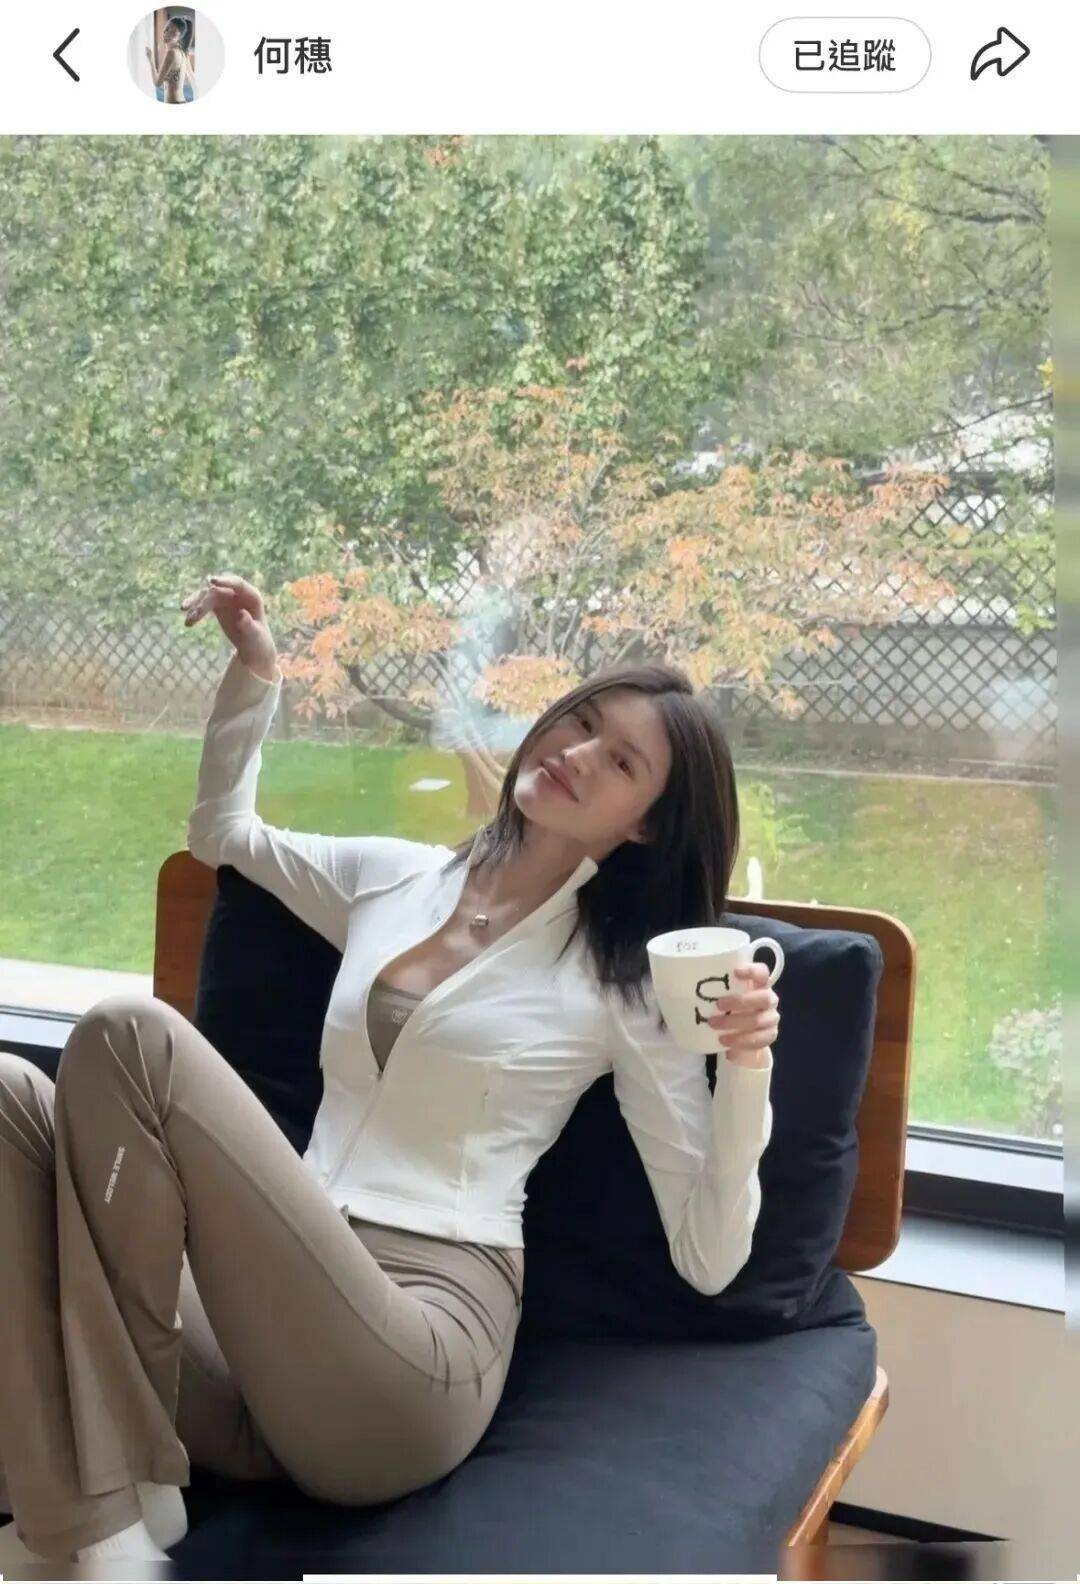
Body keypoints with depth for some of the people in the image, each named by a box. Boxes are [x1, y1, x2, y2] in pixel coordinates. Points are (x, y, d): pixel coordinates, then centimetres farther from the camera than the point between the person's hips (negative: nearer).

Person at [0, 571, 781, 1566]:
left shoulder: (621, 980, 5)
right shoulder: (392, 878, 19)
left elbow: (708, 1260, 2)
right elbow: (224, 833, 38)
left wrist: (748, 1070, -14)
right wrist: (257, 672, 25)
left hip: (415, 1351, -5)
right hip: (270, 1318, 5)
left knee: (129, 1033, -24)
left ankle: (115, 1513, -17)